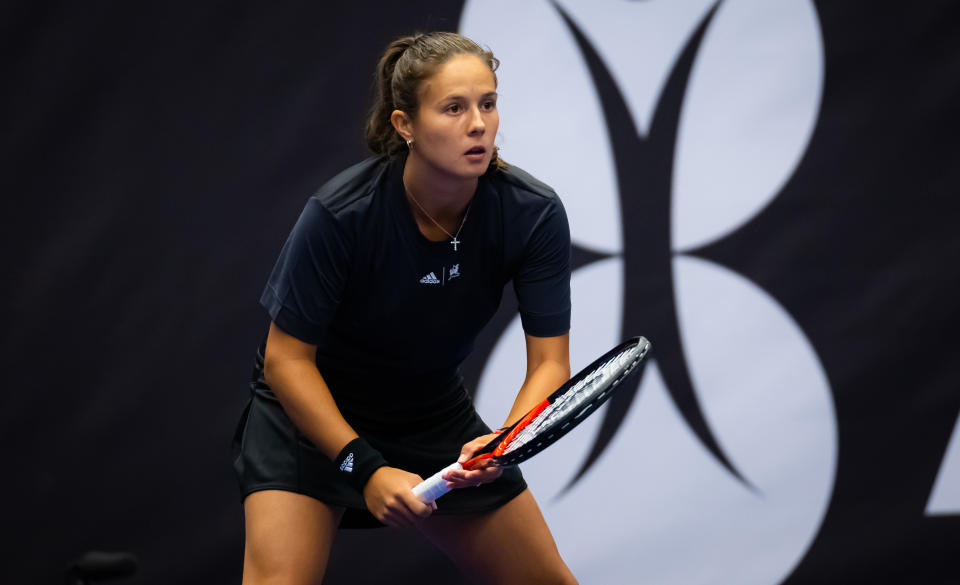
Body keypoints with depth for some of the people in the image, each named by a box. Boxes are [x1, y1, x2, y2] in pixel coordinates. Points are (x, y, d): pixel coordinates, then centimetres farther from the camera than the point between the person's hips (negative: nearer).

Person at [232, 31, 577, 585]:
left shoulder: (535, 214, -21)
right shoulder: (340, 214, -30)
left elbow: (549, 363, -18)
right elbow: (287, 358, -22)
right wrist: (365, 468, -29)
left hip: (436, 415, 4)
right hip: (312, 411, -4)